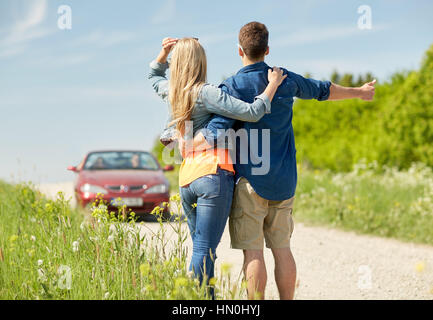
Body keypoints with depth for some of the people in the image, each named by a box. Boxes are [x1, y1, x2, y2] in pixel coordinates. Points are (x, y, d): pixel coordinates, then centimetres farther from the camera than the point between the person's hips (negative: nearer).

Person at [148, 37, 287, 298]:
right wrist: (273, 84, -4)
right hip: (214, 175, -7)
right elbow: (252, 112, -15)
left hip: (186, 179, 7)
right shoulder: (206, 93, -8)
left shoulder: (172, 92, 12)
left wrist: (164, 52, 23)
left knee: (200, 247, 12)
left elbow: (154, 76, 37)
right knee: (205, 249, -8)